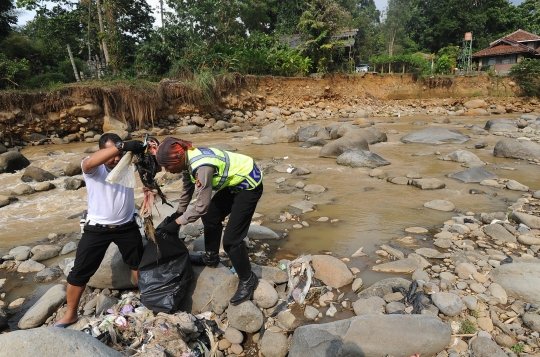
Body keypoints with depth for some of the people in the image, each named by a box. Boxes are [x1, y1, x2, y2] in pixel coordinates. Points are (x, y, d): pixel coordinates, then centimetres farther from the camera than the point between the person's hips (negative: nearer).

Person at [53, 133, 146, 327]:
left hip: (127, 226, 2)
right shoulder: (92, 168, -16)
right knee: (79, 272, 5)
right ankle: (70, 314, 27)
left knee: (138, 262, 16)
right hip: (97, 228, -2)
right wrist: (122, 146, -53)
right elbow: (90, 162, -40)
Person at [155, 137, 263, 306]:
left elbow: (202, 206, -25)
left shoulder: (202, 167, -33)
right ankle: (211, 258, 39)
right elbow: (187, 189, 13)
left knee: (231, 238, -8)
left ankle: (247, 280, 12)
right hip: (233, 182, 10)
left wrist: (177, 222, -13)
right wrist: (178, 212, 21)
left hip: (249, 184, -9)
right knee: (211, 216, 20)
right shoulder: (187, 159, -5)